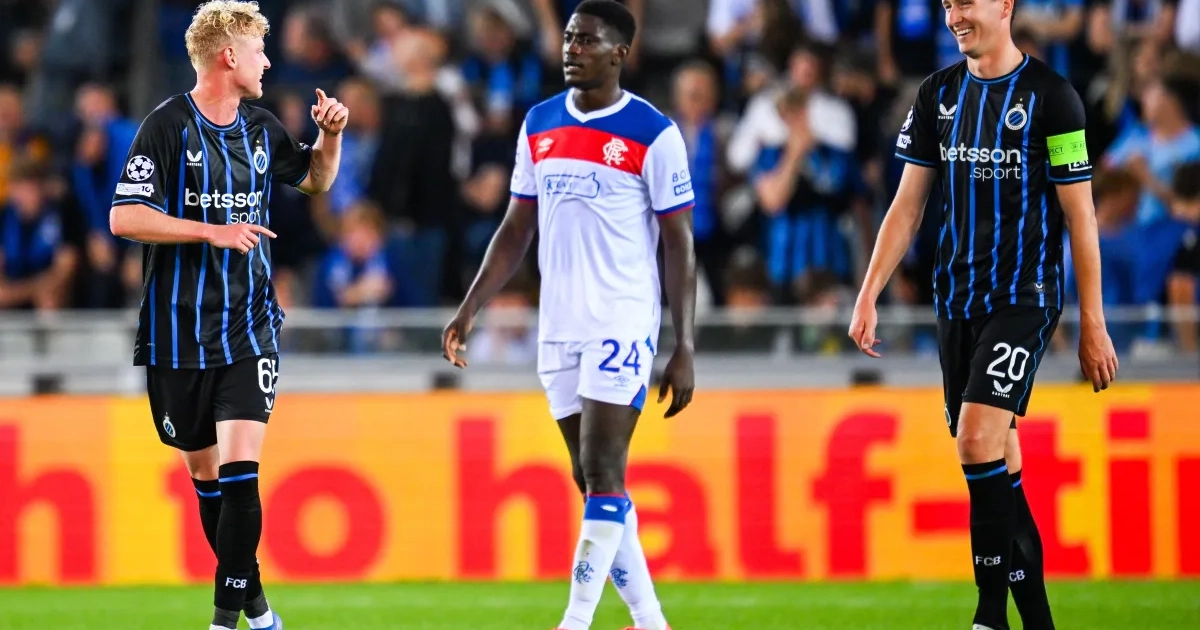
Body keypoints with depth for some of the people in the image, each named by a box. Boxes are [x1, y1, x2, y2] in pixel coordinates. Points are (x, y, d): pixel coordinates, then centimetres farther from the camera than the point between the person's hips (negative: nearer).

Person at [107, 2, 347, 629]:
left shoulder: (261, 129, 10)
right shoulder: (168, 126, -9)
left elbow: (316, 178, 28)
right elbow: (124, 218, -15)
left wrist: (330, 135, 8)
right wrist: (211, 231, -21)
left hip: (249, 329, 3)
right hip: (178, 335, -3)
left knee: (239, 470, -12)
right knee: (205, 473, 7)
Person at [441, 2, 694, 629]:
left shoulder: (653, 135, -6)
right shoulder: (539, 125, 10)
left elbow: (679, 247, -5)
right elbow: (517, 230, 16)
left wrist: (685, 349, -9)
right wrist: (469, 310, 9)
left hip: (623, 324, -6)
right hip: (559, 326, 6)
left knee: (602, 470, -12)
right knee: (593, 478, 7)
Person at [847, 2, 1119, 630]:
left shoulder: (1050, 96, -8)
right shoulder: (938, 95, 9)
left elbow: (1079, 216, -6)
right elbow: (907, 206, 13)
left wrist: (1092, 324, -6)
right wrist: (868, 296, 5)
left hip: (1023, 297, -6)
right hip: (956, 297, 6)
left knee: (978, 437, -18)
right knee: (997, 459, 7)